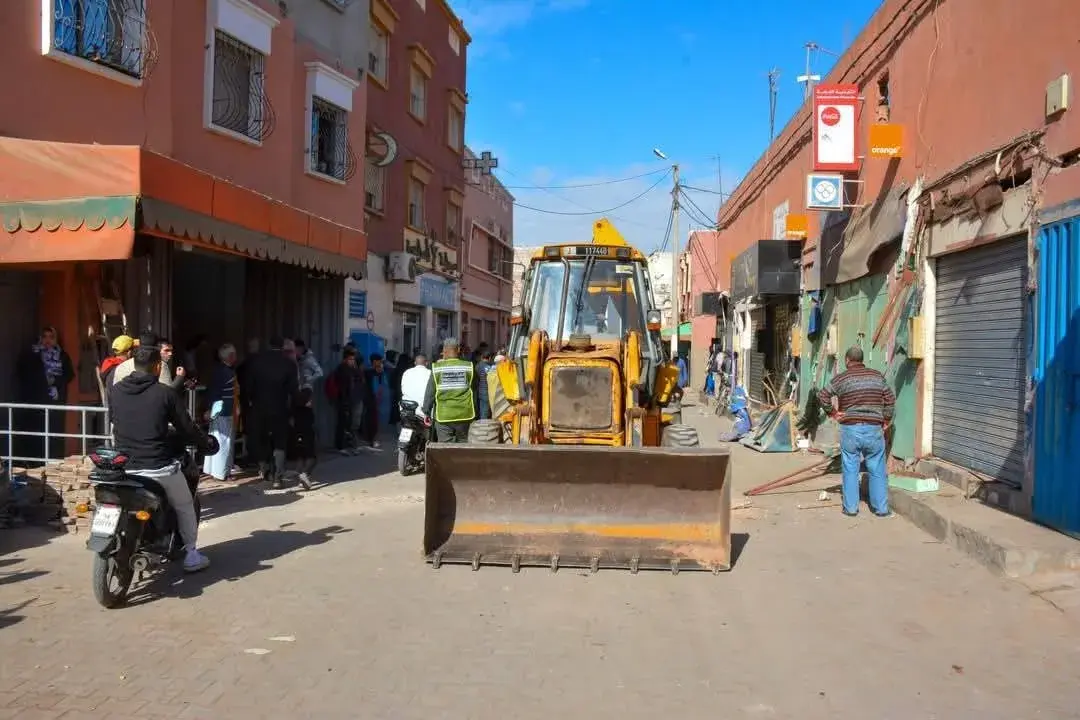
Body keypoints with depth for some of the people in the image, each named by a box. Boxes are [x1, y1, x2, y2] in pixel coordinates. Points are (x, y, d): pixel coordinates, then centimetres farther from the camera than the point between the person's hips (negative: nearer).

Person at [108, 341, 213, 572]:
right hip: (159, 466, -4)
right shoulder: (164, 393, -10)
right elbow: (186, 428, -4)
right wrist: (206, 445, 14)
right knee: (185, 507, 17)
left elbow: (115, 423, 16)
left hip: (125, 465, 4)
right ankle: (192, 556, 21)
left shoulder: (115, 391, 1)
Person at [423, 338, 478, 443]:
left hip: (443, 416, -1)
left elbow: (430, 392, 0)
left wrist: (426, 412, 12)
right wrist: (474, 413, 17)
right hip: (464, 415, 1)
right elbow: (474, 392, 6)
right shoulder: (469, 367, 0)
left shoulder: (437, 368, -4)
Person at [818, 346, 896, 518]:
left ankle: (851, 507, 11)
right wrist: (886, 420, 16)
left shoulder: (842, 378, -1)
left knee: (850, 470, 7)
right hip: (874, 429, 2)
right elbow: (890, 398, 7)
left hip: (850, 429, -1)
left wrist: (832, 412, 5)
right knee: (877, 470, 9)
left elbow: (823, 396, -8)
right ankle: (881, 508, 13)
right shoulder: (877, 376, 7)